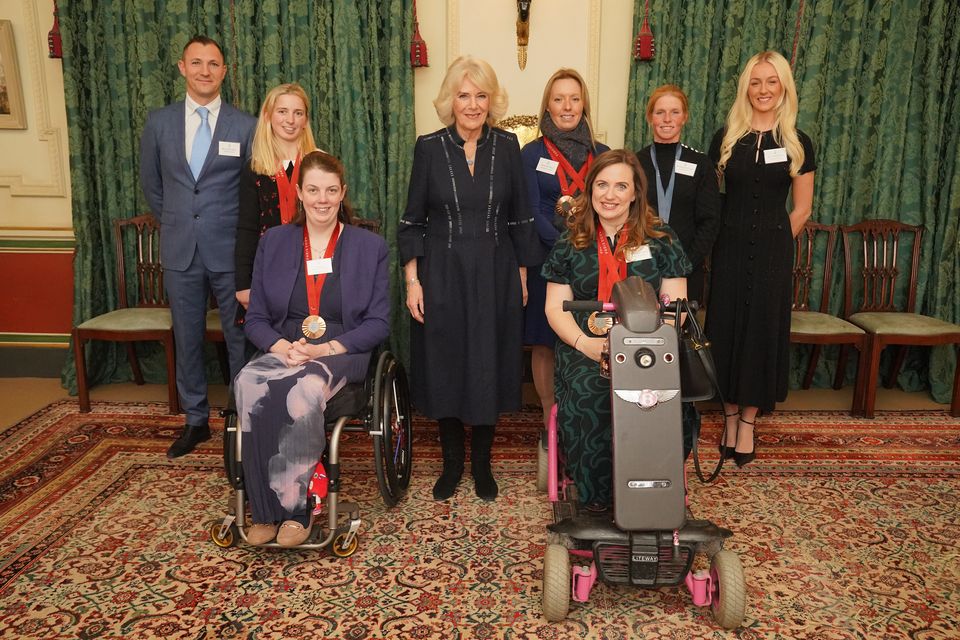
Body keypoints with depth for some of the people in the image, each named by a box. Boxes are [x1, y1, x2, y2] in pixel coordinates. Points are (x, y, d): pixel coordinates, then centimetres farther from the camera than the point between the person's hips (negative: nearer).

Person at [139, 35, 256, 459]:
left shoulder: (245, 127, -2)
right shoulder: (159, 122, 5)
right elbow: (151, 184, 16)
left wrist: (243, 233, 3)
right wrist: (175, 222, 14)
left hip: (230, 250, -2)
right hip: (180, 250, 3)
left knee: (239, 339, 4)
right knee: (187, 339, 11)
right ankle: (195, 420, 26)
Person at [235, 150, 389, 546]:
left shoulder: (370, 246, 7)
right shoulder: (273, 242, 13)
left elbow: (379, 322, 2)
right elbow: (255, 318, 11)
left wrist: (327, 349, -13)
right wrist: (284, 347, -11)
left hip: (342, 354, -2)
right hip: (283, 351, 2)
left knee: (306, 390, -37)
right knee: (249, 384, -33)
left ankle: (291, 507, -21)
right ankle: (266, 510, -23)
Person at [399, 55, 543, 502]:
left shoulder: (507, 147, 2)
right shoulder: (429, 148, -1)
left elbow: (519, 218, 6)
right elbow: (413, 221, 0)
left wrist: (522, 276, 5)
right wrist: (412, 281, -5)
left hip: (495, 275, 1)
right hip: (442, 274, -1)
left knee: (490, 367, 7)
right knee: (444, 367, 6)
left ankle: (482, 463, 24)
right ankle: (452, 462, 24)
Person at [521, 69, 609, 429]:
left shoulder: (601, 153, 9)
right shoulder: (532, 153, 2)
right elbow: (531, 213, -5)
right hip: (546, 261, -1)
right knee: (544, 342, 4)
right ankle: (550, 421, 18)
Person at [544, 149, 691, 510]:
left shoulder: (661, 240, 10)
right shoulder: (571, 243, 11)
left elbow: (675, 304, 5)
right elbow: (556, 307, 7)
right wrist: (585, 342, -12)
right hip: (584, 348, 0)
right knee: (589, 394, -31)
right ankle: (594, 496, -12)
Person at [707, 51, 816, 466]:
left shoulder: (796, 142, 2)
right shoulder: (726, 137, 3)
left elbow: (801, 209, 6)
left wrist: (774, 243, 3)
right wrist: (724, 236, 3)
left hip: (772, 251, 0)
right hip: (730, 248, 1)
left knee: (763, 329, 4)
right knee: (726, 327, 4)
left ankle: (748, 421, 14)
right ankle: (730, 415, 18)